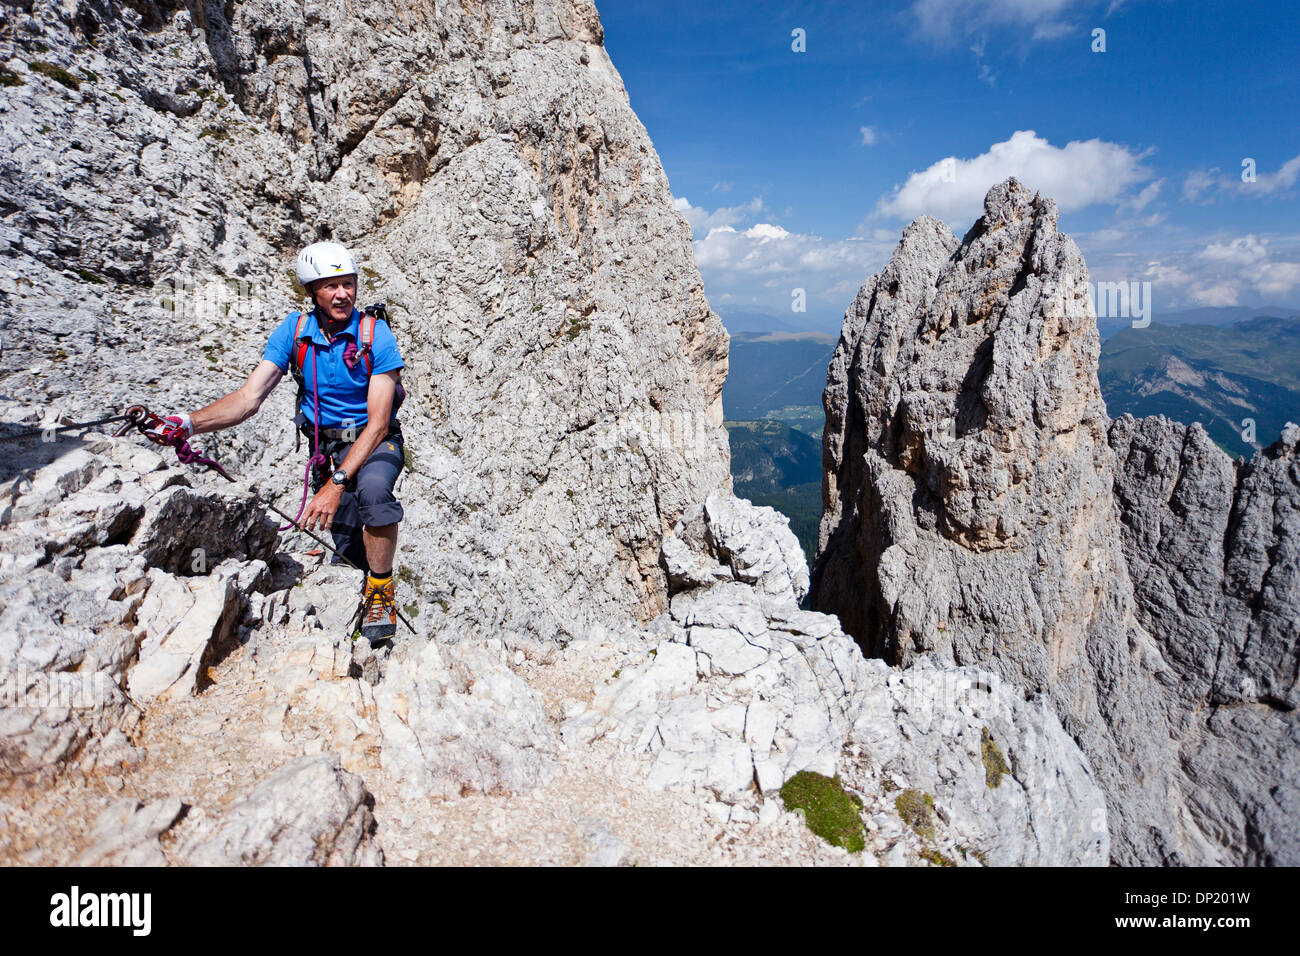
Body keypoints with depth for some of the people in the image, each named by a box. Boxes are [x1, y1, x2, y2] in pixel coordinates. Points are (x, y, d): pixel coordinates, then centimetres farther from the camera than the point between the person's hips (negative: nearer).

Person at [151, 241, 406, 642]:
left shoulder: (376, 335, -20)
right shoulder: (294, 330, -9)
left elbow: (378, 422, -26)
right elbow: (249, 397, -13)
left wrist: (337, 482, -36)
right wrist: (188, 423, -32)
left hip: (375, 441, -3)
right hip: (325, 448, 4)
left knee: (372, 489, -38)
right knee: (349, 546, 0)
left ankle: (381, 592, -17)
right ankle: (374, 570, 40)